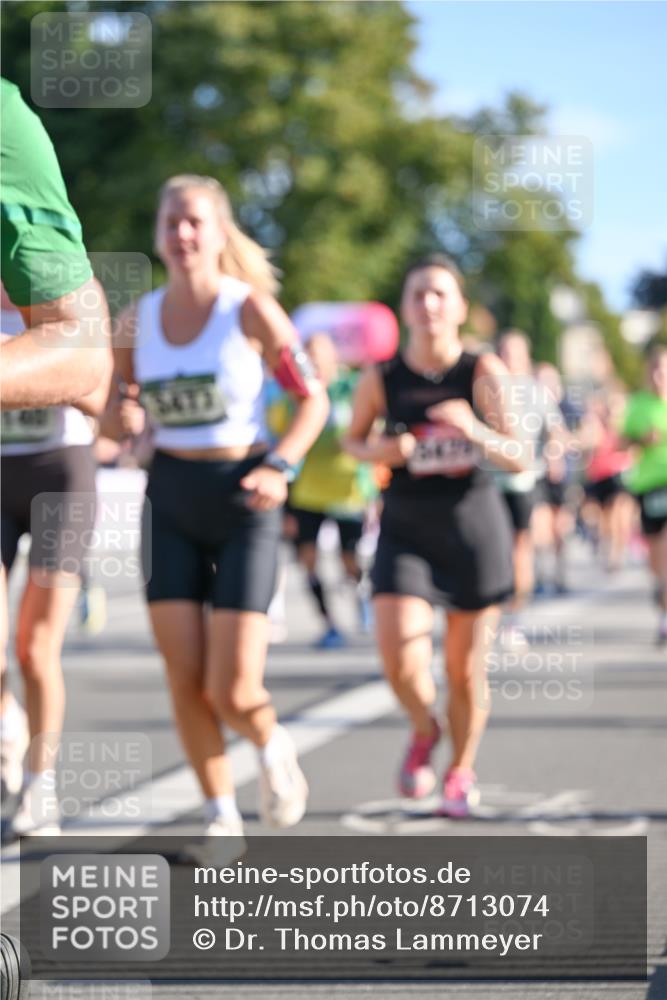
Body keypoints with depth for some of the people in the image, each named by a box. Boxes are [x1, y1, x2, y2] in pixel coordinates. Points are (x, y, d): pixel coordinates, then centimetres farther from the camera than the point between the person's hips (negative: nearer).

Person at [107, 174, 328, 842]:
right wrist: (122, 413, -7)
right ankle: (220, 815, 16)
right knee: (184, 681, -2)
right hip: (170, 498, 3)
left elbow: (312, 398, -2)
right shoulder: (137, 320, 3)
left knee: (232, 691, -9)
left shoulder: (250, 309, -8)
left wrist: (279, 467, -15)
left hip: (241, 500, -3)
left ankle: (272, 746, 26)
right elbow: (117, 414, 16)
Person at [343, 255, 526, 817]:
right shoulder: (382, 379, -5)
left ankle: (462, 769, 32)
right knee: (399, 654, -18)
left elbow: (519, 459, -16)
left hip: (474, 524, -1)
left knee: (466, 669, 6)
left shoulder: (482, 372, -10)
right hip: (406, 529, 1)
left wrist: (477, 431, -35)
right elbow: (353, 440, 12)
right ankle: (425, 732, 15)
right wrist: (379, 451, -10)